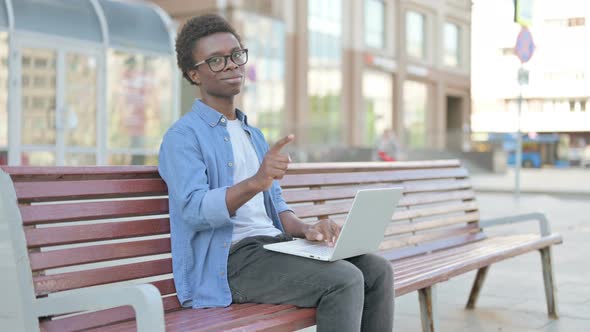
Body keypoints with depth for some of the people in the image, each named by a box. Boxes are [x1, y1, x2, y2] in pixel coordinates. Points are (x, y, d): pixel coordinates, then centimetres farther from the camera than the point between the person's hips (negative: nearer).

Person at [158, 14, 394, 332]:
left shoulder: (254, 135, 22)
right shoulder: (183, 136, -4)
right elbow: (194, 210, -19)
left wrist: (305, 229, -4)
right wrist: (255, 182, -36)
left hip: (274, 244, 8)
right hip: (228, 259, -8)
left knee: (377, 270, -9)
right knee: (344, 280, -25)